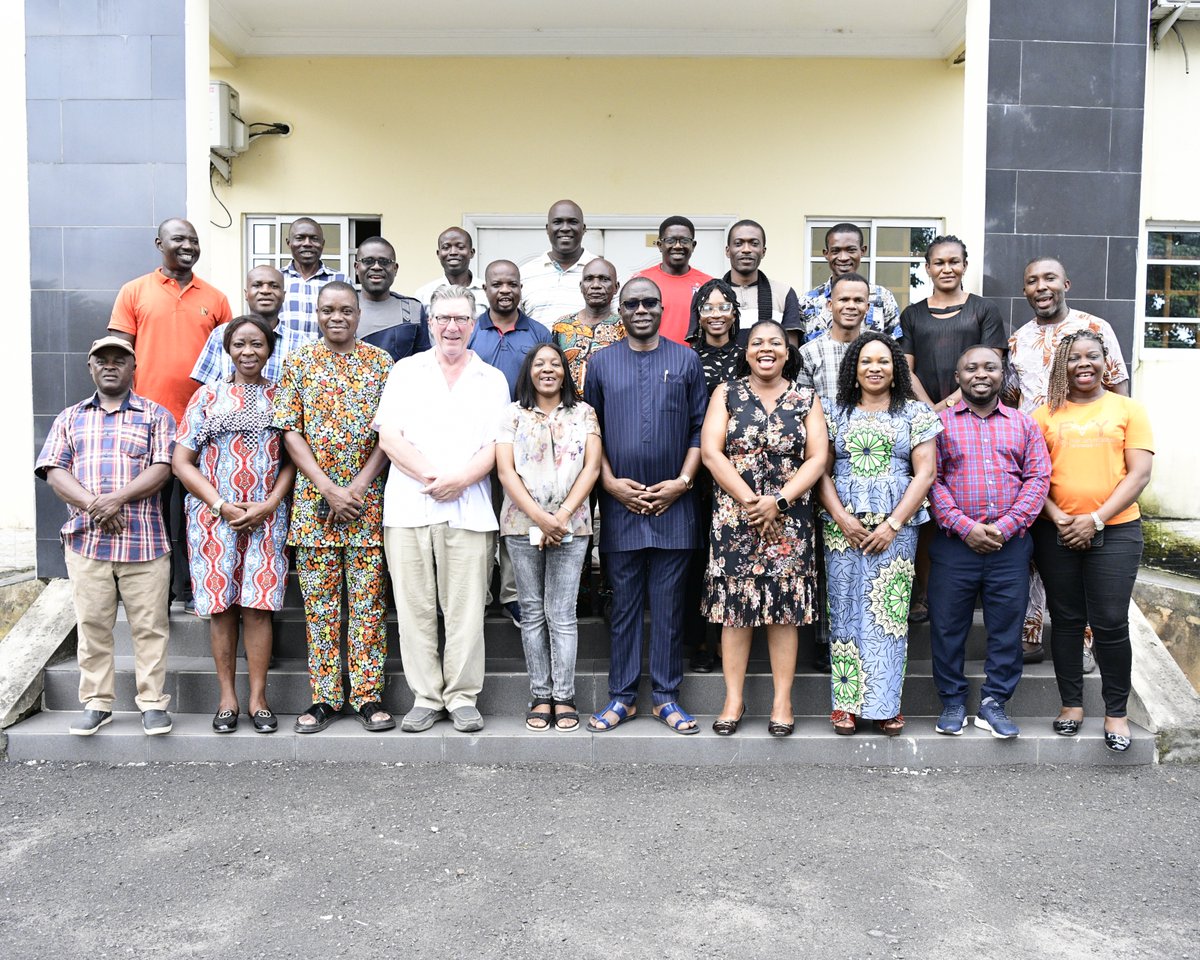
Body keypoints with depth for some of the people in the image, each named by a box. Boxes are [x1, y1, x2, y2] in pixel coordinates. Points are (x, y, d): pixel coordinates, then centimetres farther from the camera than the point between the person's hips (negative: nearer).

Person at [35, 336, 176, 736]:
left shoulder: (156, 415, 10)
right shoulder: (70, 418, 17)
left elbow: (162, 468, -3)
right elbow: (53, 471, 5)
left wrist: (117, 498, -16)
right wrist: (91, 504, -12)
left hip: (144, 541, -2)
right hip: (85, 541, 2)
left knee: (149, 625, -1)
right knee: (92, 625, 5)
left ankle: (153, 702, 8)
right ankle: (96, 703, 16)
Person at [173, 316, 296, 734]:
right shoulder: (208, 396, 7)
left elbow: (293, 459, 5)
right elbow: (181, 461, 3)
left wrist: (269, 504, -10)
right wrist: (223, 506, -8)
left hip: (266, 517, 0)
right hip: (214, 515, 0)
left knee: (257, 605, -2)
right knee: (220, 605, 2)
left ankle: (258, 697, 7)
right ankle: (227, 697, 13)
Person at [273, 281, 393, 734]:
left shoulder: (380, 362, 6)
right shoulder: (298, 363, 6)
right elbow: (291, 430, 0)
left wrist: (359, 485, -10)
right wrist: (328, 488, -10)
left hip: (367, 497, 0)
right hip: (314, 496, 1)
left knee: (368, 599, 3)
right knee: (319, 602, 5)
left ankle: (368, 695, 11)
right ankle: (324, 698, 14)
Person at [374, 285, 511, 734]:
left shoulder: (492, 379, 13)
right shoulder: (406, 371, 12)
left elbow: (497, 445, 4)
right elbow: (388, 436, 2)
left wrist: (460, 478, -13)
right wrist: (432, 476, -11)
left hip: (469, 509, 0)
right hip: (408, 507, 1)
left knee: (465, 608, 0)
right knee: (415, 608, 3)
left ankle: (463, 697, 11)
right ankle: (425, 697, 12)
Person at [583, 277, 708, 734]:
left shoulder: (686, 360, 7)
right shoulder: (601, 362, 9)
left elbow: (699, 428, 5)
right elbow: (591, 428, 8)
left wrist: (682, 481, -6)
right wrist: (610, 481, -5)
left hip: (673, 504, 0)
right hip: (619, 504, 1)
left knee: (668, 603, 5)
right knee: (624, 603, 6)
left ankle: (666, 696, 15)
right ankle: (622, 695, 16)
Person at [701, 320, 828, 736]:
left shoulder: (806, 400, 8)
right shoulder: (727, 394, 6)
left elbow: (817, 458, -1)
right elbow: (711, 452, -4)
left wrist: (778, 502, -14)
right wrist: (749, 501, -13)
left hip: (788, 518, 0)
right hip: (733, 515, 0)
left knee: (784, 605, 2)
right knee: (734, 604, 2)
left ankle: (782, 701, 10)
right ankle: (733, 700, 11)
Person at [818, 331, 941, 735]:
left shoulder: (915, 413, 8)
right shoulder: (836, 414, 11)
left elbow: (924, 473, 1)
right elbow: (822, 472, 6)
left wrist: (892, 524, -8)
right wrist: (842, 518, -8)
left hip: (896, 527, -1)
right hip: (843, 526, 1)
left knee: (889, 611, -2)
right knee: (845, 611, 1)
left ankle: (884, 704, 8)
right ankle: (846, 702, 9)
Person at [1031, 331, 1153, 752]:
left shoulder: (1128, 409, 4)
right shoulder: (1045, 414, 7)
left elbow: (1139, 473, -3)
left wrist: (1096, 518, -12)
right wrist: (1057, 517, -10)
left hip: (1116, 531, -1)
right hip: (1056, 533, 2)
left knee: (1110, 623, -2)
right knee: (1066, 620, 8)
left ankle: (1116, 711, 14)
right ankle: (1071, 703, 22)